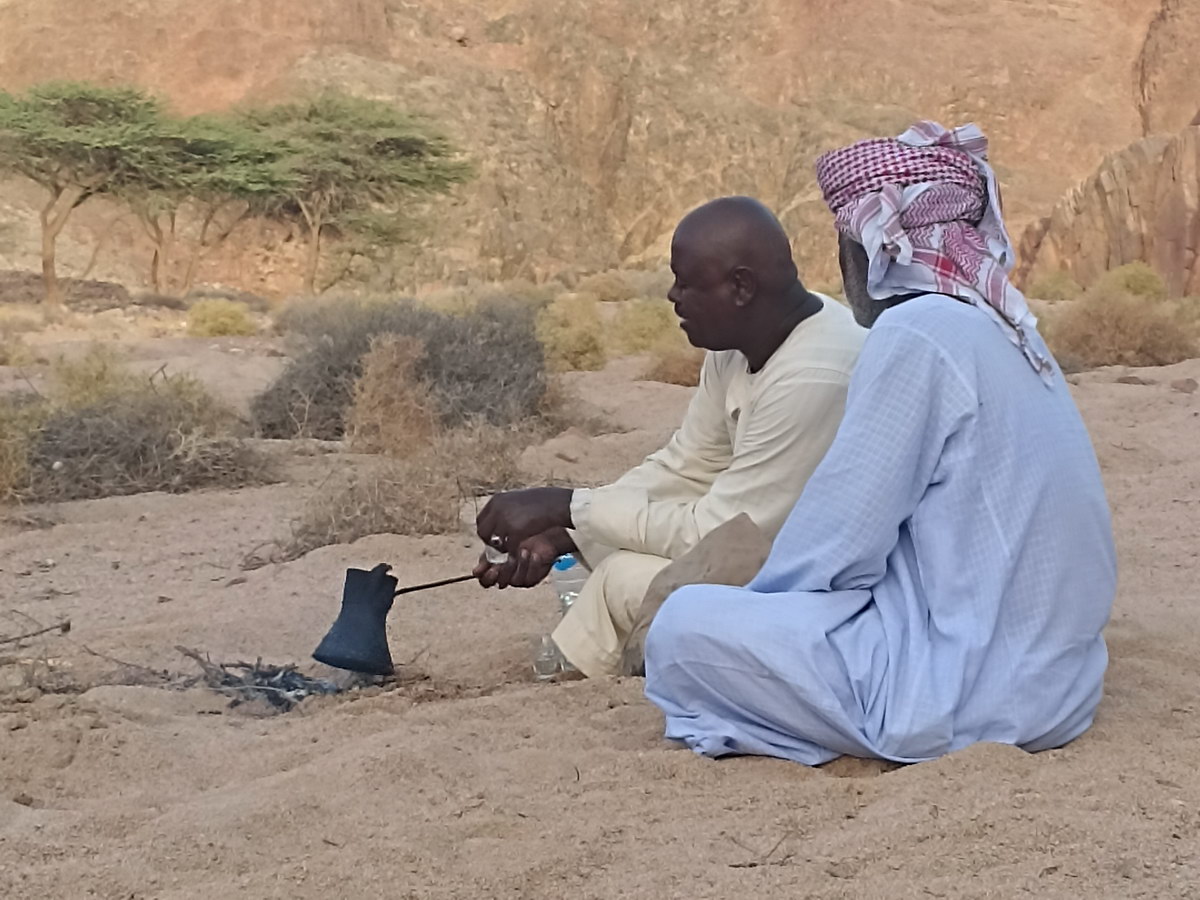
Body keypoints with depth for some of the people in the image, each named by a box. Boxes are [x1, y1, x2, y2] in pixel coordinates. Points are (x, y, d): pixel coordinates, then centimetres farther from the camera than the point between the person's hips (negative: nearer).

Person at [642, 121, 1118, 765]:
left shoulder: (918, 333, -16)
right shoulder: (1007, 335, 12)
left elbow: (841, 538, -15)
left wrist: (751, 608, 4)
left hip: (968, 700, -10)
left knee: (683, 627, -7)